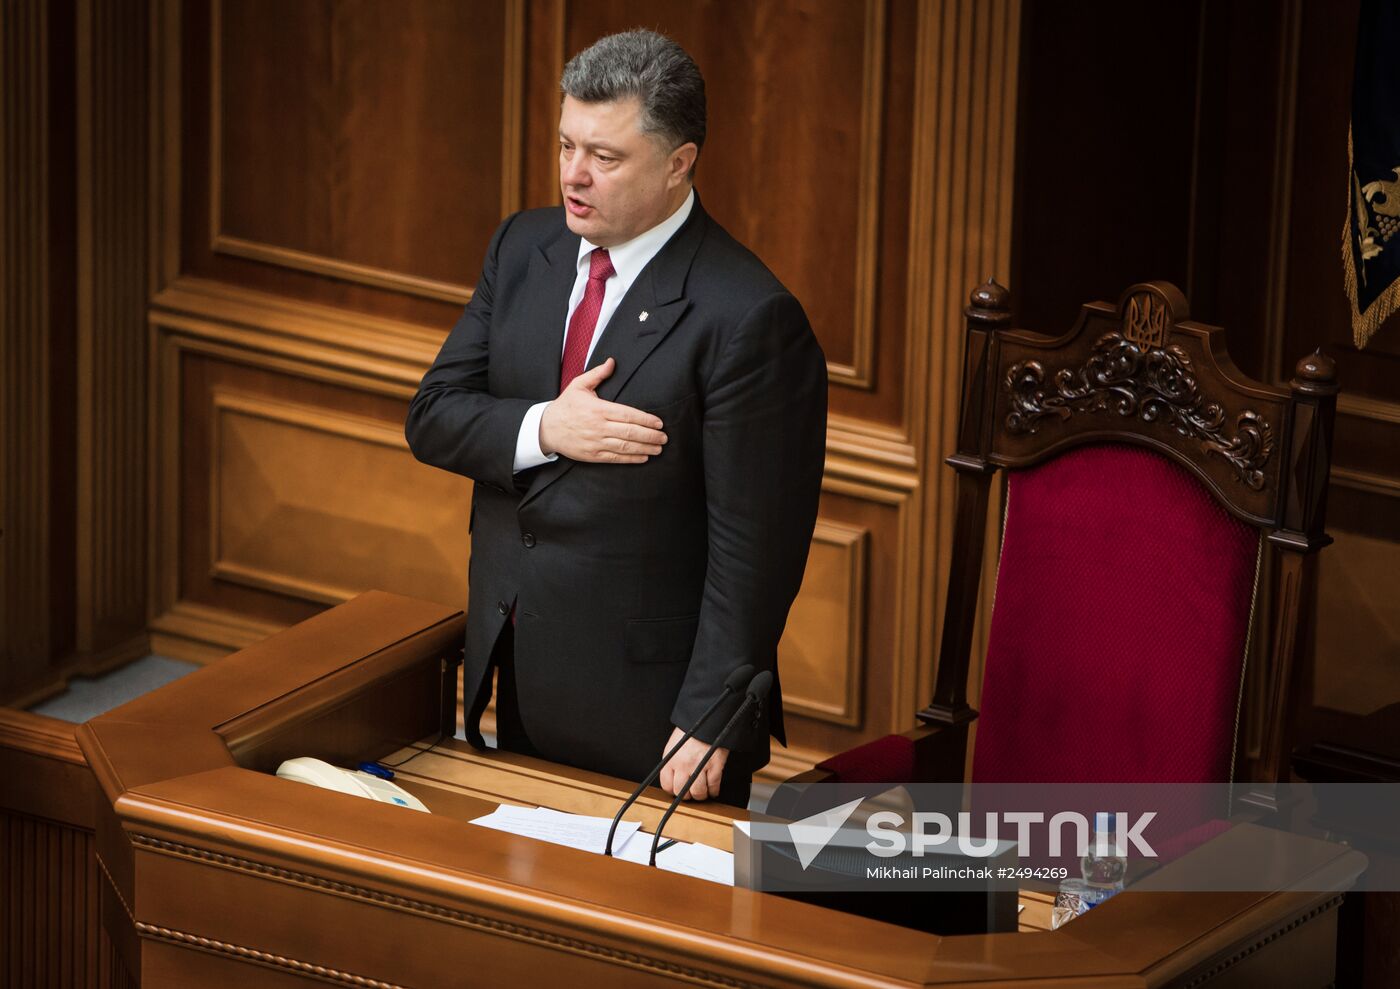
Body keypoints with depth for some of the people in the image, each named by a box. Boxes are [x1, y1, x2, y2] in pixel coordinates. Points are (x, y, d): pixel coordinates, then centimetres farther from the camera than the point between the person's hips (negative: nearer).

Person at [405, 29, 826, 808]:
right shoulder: (524, 248, 4)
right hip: (512, 677, 6)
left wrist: (706, 724, -18)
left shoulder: (748, 318, -18)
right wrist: (542, 429, -17)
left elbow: (753, 549, -17)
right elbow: (432, 417, 4)